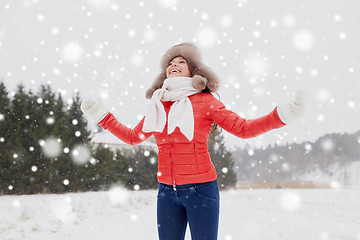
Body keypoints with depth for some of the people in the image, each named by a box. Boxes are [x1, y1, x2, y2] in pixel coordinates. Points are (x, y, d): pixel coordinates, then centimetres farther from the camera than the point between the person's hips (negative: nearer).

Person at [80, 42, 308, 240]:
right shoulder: (158, 104, 10)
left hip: (201, 189, -4)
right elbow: (133, 136, 21)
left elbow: (243, 128, -5)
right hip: (168, 191, 4)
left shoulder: (205, 101, -1)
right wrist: (101, 115, 24)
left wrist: (283, 114, -16)